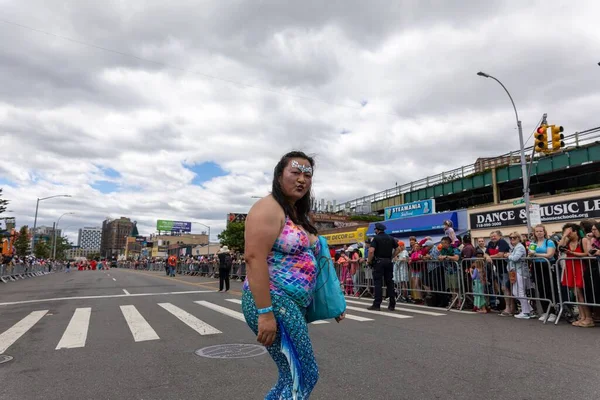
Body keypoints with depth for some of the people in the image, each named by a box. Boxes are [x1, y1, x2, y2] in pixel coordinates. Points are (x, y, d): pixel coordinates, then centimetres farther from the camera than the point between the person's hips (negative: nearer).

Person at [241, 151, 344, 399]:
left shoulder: (298, 214, 16)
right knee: (303, 376, -3)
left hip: (295, 305, 9)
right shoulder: (269, 208, -12)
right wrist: (265, 312, -26)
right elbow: (254, 259, -22)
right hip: (273, 302, -9)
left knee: (293, 376, 14)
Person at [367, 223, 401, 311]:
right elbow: (398, 249, 10)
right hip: (388, 262, 5)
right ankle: (392, 305, 11)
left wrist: (370, 261, -5)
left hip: (378, 262, -5)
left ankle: (377, 304, -3)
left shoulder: (376, 238, -6)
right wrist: (391, 257, 13)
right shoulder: (391, 238, 11)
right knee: (390, 282, 9)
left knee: (378, 283, -3)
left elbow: (371, 251, -17)